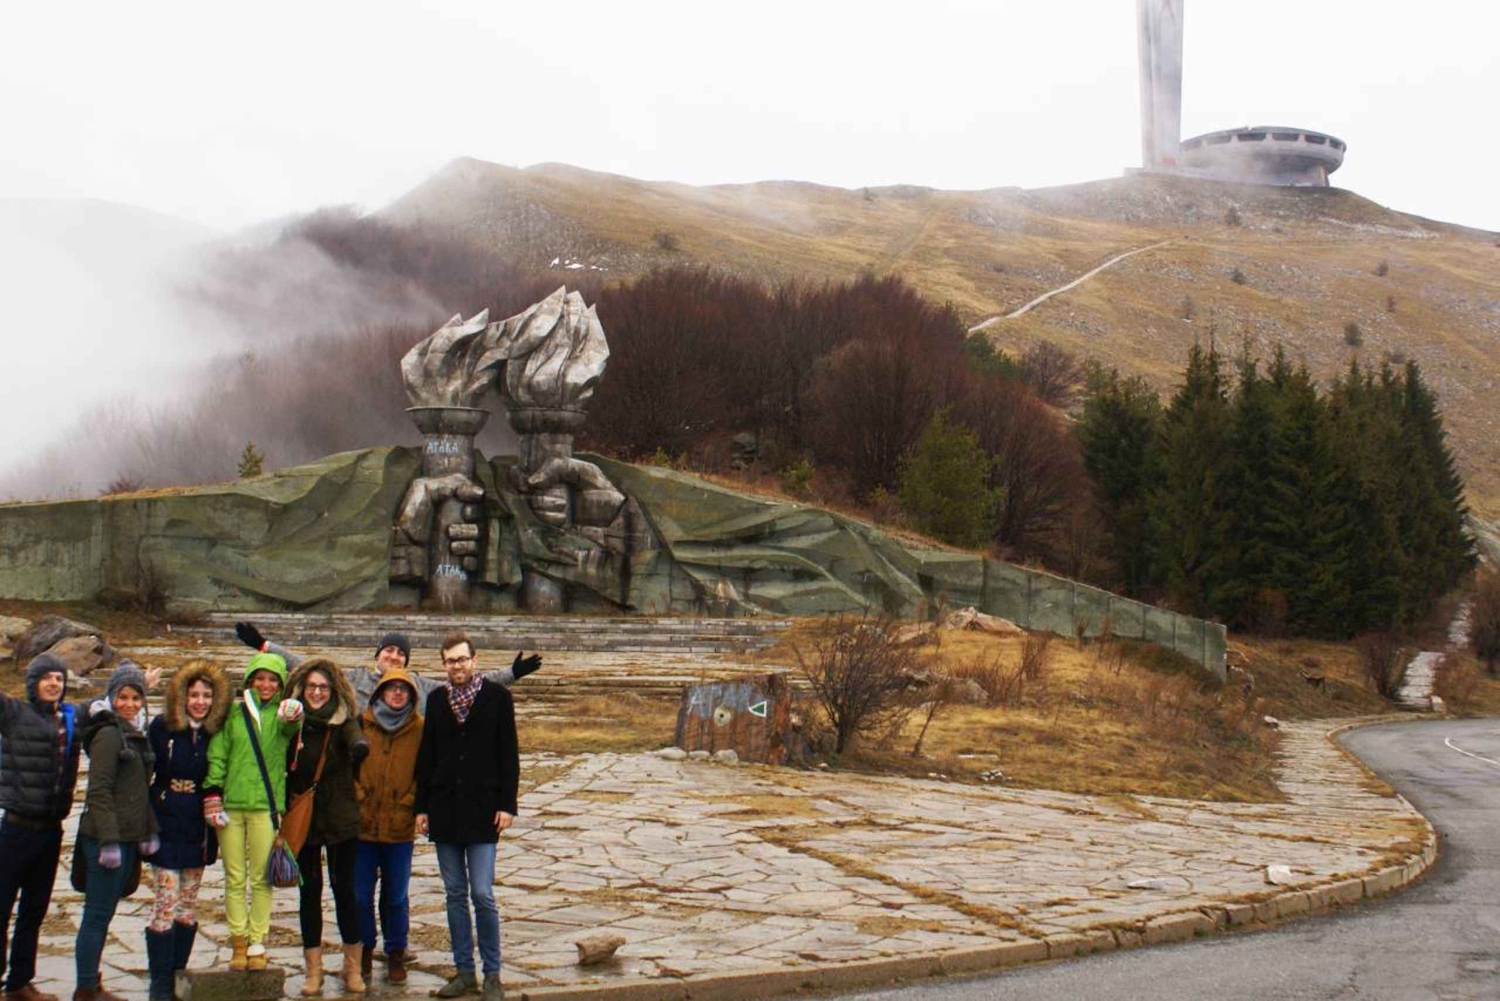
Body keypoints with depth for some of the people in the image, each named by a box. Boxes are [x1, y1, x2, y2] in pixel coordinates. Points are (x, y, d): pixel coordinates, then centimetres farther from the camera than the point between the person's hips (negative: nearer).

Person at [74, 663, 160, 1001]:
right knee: (97, 915, -4)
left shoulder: (135, 735, 16)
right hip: (107, 837, -9)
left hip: (127, 837, 9)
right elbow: (99, 792, -17)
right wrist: (109, 841, -21)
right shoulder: (109, 734, -11)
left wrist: (148, 832, 15)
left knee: (103, 914, 14)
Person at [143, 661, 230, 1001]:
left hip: (198, 830, 4)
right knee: (165, 905, -5)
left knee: (188, 906, 8)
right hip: (167, 828, -4)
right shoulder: (162, 728, -5)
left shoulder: (216, 733, 5)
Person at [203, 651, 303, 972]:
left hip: (266, 805, -1)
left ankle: (257, 943, 10)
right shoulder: (233, 713, 7)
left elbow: (291, 726, -20)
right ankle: (239, 942, 11)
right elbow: (217, 754, 8)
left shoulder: (281, 713, 3)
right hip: (230, 803, 2)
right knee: (234, 878, 5)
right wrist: (213, 792, -2)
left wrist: (292, 716, -44)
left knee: (261, 878, 3)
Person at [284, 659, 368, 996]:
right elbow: (280, 768, 5)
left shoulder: (343, 720, -5)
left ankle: (353, 968, 12)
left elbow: (356, 739, -27)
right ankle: (313, 970, 15)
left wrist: (360, 747, -47)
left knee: (344, 889, 0)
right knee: (309, 891, 7)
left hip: (340, 819, -2)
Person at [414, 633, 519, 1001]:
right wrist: (422, 807, 8)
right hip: (445, 810, 4)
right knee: (455, 895, 8)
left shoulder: (497, 696, 0)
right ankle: (463, 971, 16)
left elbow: (509, 755, -1)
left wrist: (507, 805, -7)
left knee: (482, 894, -6)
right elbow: (426, 756, 12)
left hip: (482, 808, -4)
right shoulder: (437, 700, 9)